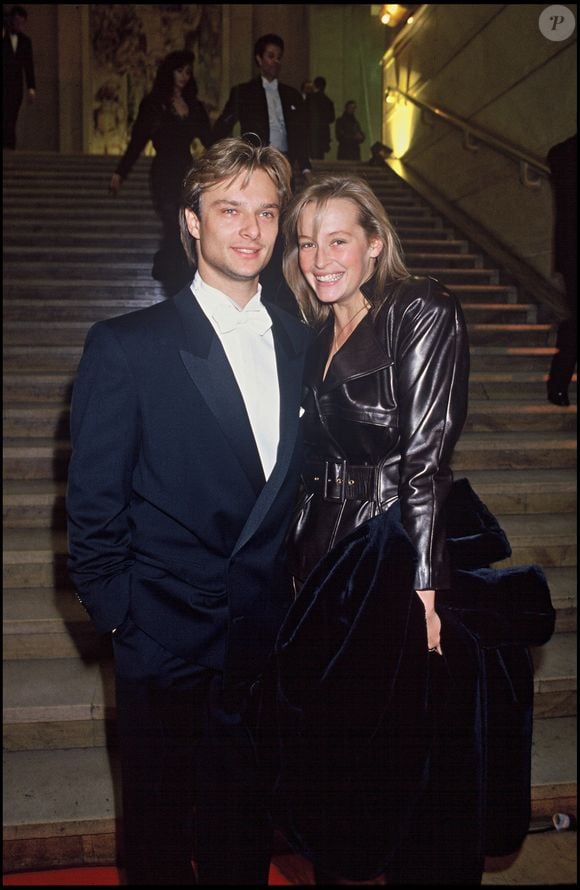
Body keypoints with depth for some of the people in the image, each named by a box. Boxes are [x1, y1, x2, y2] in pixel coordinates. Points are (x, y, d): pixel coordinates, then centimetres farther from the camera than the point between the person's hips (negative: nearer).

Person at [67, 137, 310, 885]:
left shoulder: (299, 345, 5)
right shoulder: (125, 346, -10)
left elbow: (295, 482, 10)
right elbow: (92, 506, -8)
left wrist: (295, 604, 5)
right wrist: (119, 619, -8)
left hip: (266, 647, 4)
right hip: (165, 648, -4)